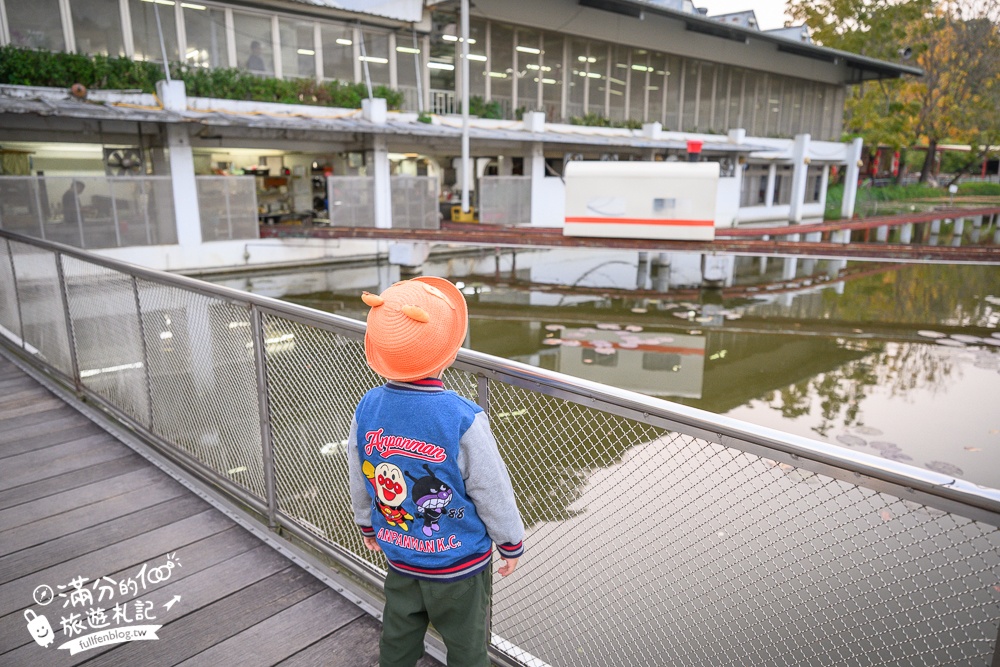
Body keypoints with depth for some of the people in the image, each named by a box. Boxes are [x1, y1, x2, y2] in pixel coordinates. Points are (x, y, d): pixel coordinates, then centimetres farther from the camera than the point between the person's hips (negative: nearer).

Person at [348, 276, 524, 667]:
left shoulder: (367, 409, -13)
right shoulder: (463, 420, -29)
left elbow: (358, 482, 2)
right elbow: (493, 493, -17)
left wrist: (367, 527, 21)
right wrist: (511, 544, 1)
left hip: (399, 557, 5)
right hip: (460, 565, -4)